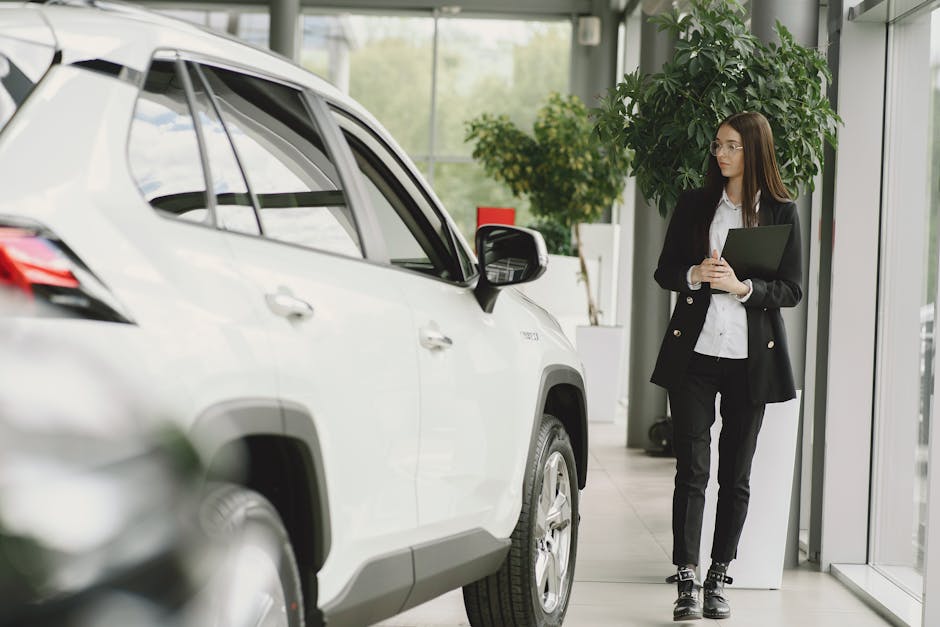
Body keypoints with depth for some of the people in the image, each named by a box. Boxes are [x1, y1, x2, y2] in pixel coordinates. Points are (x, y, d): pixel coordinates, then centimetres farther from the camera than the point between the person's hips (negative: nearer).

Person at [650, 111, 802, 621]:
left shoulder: (782, 212, 4)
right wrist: (696, 274, -11)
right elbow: (664, 271, 10)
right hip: (694, 351, 0)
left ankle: (718, 578, 17)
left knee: (736, 474, 6)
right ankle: (686, 581, -6)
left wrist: (743, 286, -16)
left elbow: (792, 290, 0)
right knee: (691, 469, -6)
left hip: (751, 358, 0)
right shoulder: (694, 204, 9)